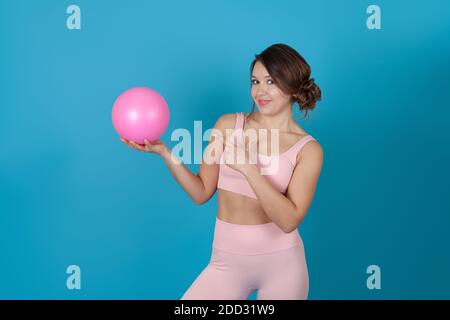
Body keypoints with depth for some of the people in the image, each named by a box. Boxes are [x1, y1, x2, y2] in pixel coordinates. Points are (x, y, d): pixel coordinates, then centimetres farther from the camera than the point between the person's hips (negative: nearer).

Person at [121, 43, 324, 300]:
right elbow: (202, 193, -1)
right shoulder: (228, 124, -1)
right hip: (228, 262, 1)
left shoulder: (308, 149, -6)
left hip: (281, 262, -1)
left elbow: (289, 220, -16)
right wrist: (163, 151, -12)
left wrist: (248, 169, -23)